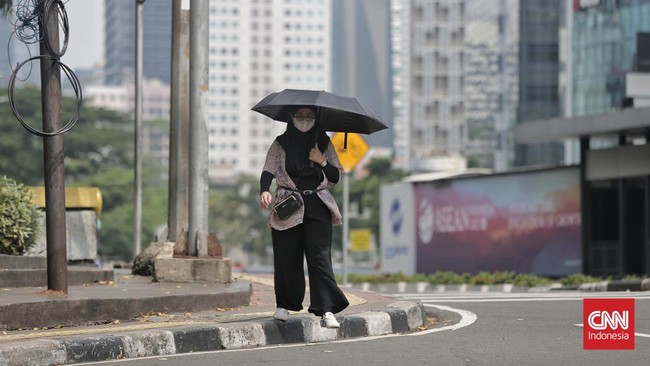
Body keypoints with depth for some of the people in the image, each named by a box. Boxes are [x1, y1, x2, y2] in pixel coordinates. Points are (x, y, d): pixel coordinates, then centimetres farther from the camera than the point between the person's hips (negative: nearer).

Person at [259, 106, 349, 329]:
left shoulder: (324, 143, 12)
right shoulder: (281, 144, 8)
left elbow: (336, 177, 13)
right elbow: (268, 171, -2)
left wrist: (322, 162, -5)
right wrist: (264, 192, -21)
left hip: (317, 206, 0)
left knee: (320, 256, -11)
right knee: (287, 258, 1)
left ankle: (326, 311, -17)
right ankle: (284, 306, 20)